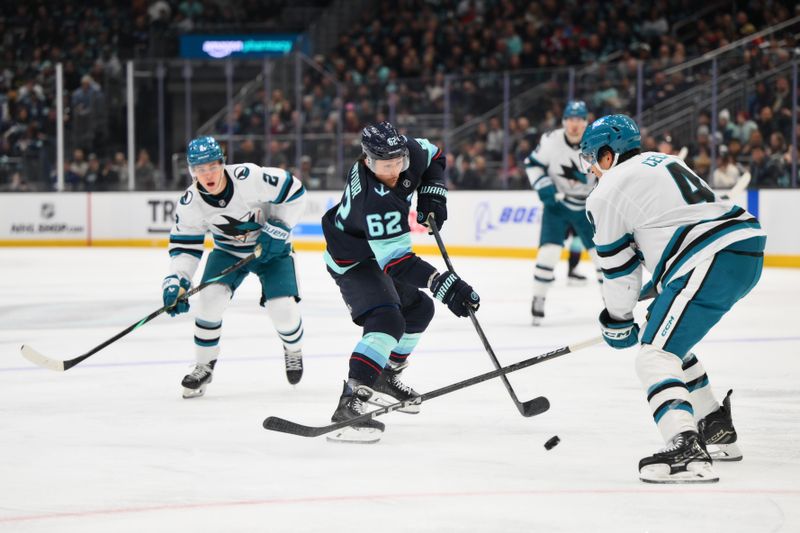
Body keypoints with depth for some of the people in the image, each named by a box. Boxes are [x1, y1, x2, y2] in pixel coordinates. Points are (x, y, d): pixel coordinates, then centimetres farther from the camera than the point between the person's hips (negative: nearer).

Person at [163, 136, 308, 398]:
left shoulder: (249, 178, -32)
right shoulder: (190, 204, -20)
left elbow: (294, 192, -21)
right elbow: (184, 246, -11)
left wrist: (278, 228, -25)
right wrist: (176, 281, -25)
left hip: (272, 248, -2)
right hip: (228, 252, 2)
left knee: (283, 308, -14)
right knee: (211, 297, -20)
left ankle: (293, 350, 23)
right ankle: (204, 366, 0)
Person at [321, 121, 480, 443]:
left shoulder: (408, 153, -17)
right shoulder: (376, 202, -39)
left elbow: (433, 157, 8)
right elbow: (396, 261, -43)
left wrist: (432, 192, -8)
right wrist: (442, 284, -52)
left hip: (379, 250, 9)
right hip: (353, 262, -9)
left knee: (418, 309, 23)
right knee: (387, 321, -29)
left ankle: (385, 377, 39)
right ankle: (349, 403, -37)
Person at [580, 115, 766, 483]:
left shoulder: (609, 190, 3)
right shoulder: (664, 163, 27)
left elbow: (618, 266, 7)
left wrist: (618, 322, 20)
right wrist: (658, 286, 40)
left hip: (711, 262, -9)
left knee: (655, 356, -12)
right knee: (668, 339, 27)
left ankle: (685, 450, -32)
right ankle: (717, 432, 33)